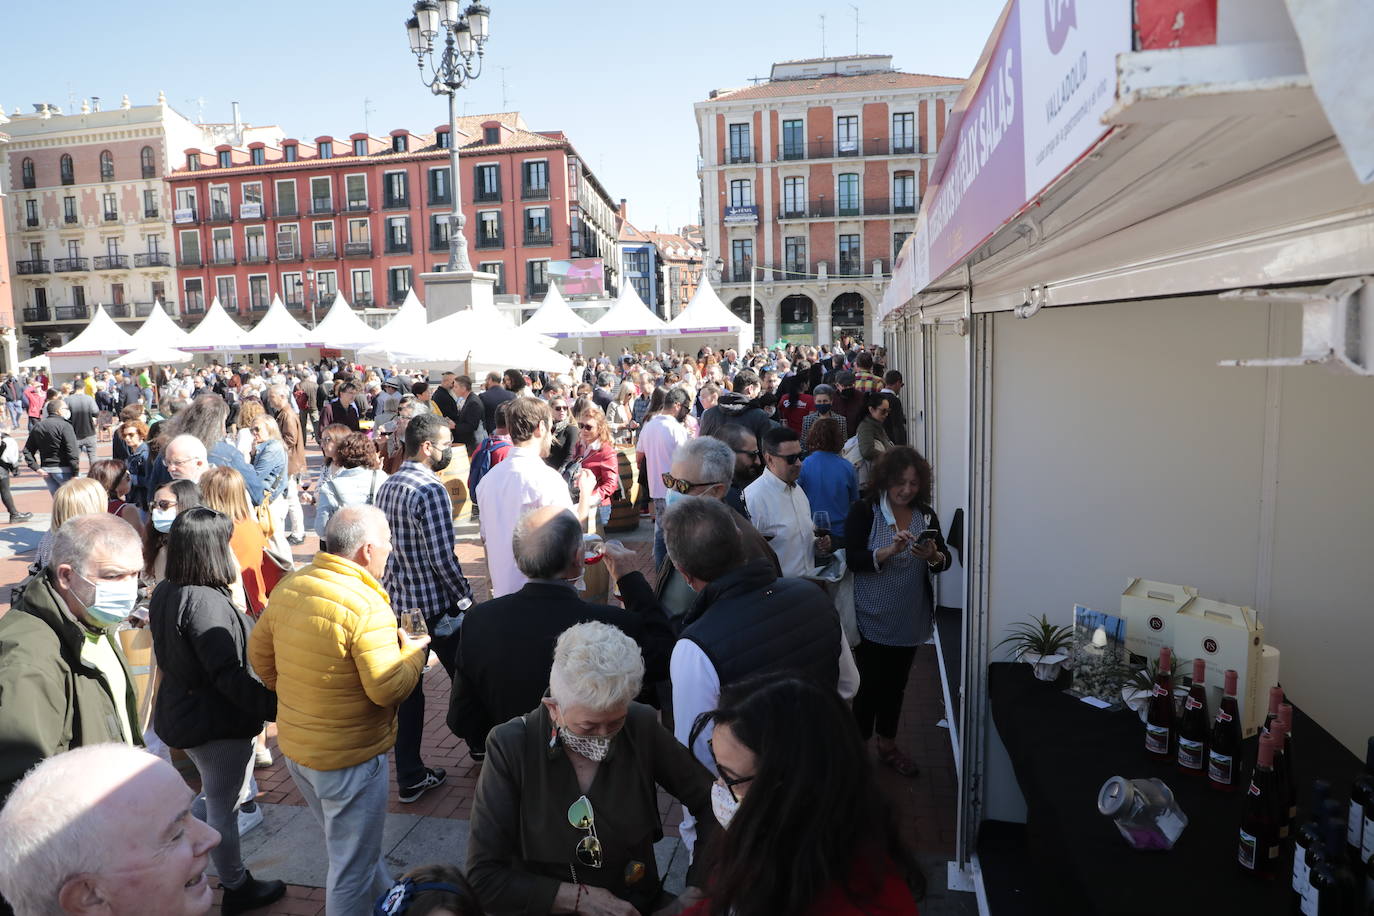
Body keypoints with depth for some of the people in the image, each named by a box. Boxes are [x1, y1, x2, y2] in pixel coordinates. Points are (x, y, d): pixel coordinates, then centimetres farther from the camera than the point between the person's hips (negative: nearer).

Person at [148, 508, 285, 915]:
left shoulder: (166, 592, 1)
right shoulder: (205, 602, -29)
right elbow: (229, 675, -30)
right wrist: (277, 707, -28)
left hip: (181, 712, 9)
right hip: (219, 723, -9)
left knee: (217, 797, 27)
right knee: (223, 806, 9)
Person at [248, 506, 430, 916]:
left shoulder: (289, 586, -4)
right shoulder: (367, 606, -27)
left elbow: (259, 654, 8)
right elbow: (388, 689, -26)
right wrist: (413, 650, -9)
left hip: (294, 745, 8)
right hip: (349, 759, -8)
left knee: (350, 842, 28)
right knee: (353, 868, 12)